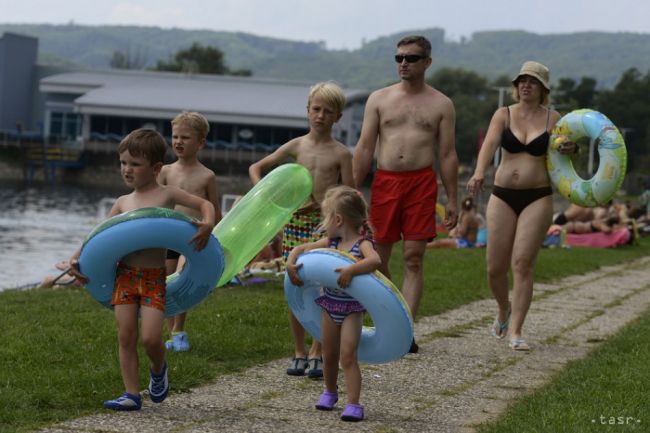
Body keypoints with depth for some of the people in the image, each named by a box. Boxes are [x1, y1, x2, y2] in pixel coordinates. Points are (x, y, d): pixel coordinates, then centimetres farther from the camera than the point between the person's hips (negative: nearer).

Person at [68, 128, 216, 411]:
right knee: (126, 337, 1)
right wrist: (76, 258, 1)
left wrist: (208, 224, -18)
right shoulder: (123, 202, 11)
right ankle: (132, 394, 8)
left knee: (151, 338, -12)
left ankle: (158, 370, 21)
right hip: (125, 275, 4)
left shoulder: (167, 194, 0)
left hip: (154, 278, -4)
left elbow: (204, 204, 4)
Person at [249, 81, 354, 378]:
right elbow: (256, 167, 12)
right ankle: (299, 352, 15)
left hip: (326, 222, -2)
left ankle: (316, 353, 8)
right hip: (295, 220, 2)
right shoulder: (297, 145, 6)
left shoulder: (341, 153, 0)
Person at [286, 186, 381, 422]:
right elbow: (300, 249, 8)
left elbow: (375, 260, -37)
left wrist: (351, 270, -45)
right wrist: (290, 263, -11)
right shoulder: (330, 242, 3)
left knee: (348, 356, -11)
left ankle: (353, 404, -9)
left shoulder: (362, 244, -16)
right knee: (329, 354, 17)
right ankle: (330, 391, 38)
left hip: (352, 309, -6)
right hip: (329, 305, 6)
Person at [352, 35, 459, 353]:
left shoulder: (441, 105, 7)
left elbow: (448, 155, 7)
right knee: (377, 259, 3)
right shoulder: (379, 99, 9)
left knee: (413, 259, -5)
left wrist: (452, 201, 2)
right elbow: (364, 149, 7)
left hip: (422, 183, -2)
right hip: (384, 181, 2)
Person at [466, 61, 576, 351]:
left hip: (538, 197, -2)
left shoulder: (553, 118, 1)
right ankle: (504, 309, 35)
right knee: (495, 267, 4)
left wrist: (571, 149, -22)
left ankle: (515, 332, -4)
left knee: (523, 264, -9)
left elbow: (564, 153, 3)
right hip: (503, 196, 2)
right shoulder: (504, 115, 1)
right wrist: (479, 172, -34)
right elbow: (490, 143, -15)